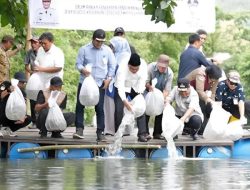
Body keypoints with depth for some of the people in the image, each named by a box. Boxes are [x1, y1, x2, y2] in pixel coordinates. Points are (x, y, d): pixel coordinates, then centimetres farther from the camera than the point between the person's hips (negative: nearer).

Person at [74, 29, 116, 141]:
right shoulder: (84, 49, 0)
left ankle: (100, 133, 2)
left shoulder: (107, 50, 3)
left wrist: (109, 78, -4)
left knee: (100, 108, -2)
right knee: (80, 106, -3)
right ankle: (79, 129, 3)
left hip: (100, 84, 0)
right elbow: (78, 63, 0)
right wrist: (83, 70, -22)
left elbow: (112, 65, 8)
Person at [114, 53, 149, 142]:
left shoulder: (143, 65, -26)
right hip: (123, 87, -3)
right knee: (119, 110, -13)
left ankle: (142, 134, -10)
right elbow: (120, 87, -41)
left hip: (136, 88, 3)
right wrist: (125, 102, -51)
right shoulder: (122, 68, -36)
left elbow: (142, 81, -22)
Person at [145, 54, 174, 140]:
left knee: (160, 112, -1)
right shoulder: (150, 67, -23)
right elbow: (146, 81, -21)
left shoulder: (169, 73, -18)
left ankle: (157, 133, 9)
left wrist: (163, 99, -34)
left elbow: (167, 89, -18)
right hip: (149, 92, -2)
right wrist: (149, 86, -43)